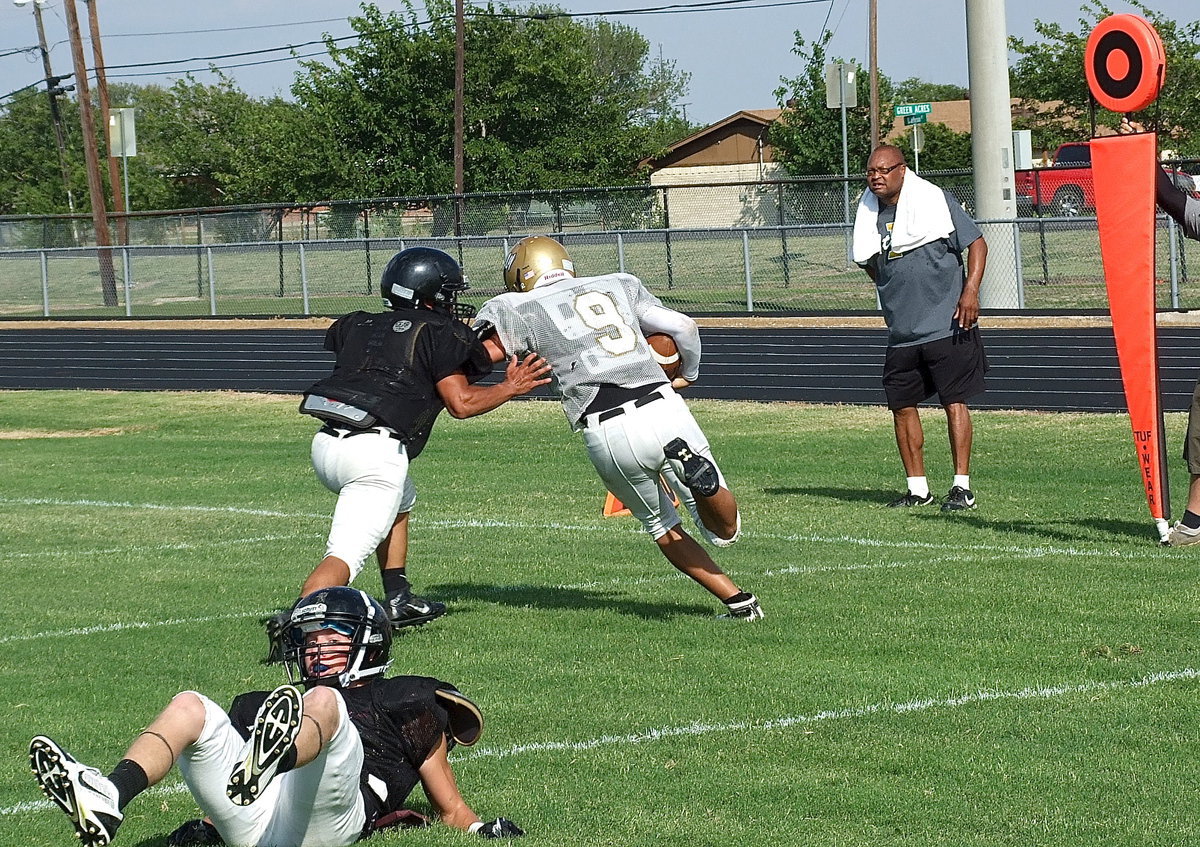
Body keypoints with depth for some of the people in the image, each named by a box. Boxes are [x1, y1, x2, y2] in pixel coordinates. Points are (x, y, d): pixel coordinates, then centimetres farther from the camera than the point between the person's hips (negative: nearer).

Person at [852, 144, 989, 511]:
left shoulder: (934, 200, -6)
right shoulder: (869, 213, 8)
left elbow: (977, 243, -5)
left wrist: (970, 292, -16)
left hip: (947, 327, -6)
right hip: (901, 333, 6)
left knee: (954, 402, -5)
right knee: (902, 406, 6)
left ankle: (962, 486, -1)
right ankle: (917, 487, 16)